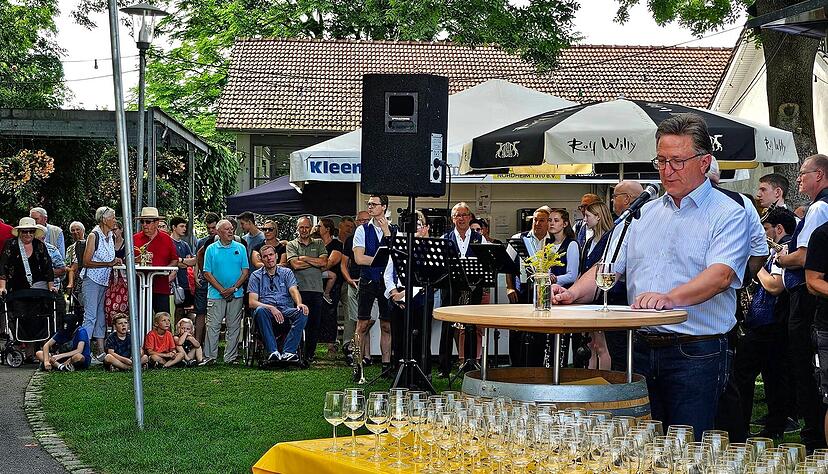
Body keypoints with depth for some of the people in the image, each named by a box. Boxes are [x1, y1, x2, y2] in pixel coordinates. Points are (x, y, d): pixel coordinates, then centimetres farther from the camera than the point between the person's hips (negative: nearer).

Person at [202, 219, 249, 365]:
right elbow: (207, 273, -1)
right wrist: (221, 290, -10)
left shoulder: (240, 248, 6)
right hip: (216, 295, -2)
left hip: (236, 295, 2)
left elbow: (245, 271, 3)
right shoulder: (211, 249, 2)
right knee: (213, 326, -3)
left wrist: (234, 288, -9)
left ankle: (231, 357, 11)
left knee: (234, 327, 5)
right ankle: (209, 356, 2)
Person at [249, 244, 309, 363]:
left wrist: (299, 303, -24)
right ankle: (273, 352, -41)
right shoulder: (256, 276, 12)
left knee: (303, 313, -29)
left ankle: (287, 352, -36)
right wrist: (270, 308, -18)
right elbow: (252, 302, 0)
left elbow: (294, 290, 0)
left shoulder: (286, 272, 17)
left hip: (286, 310, 1)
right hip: (267, 311, -1)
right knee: (260, 311, -36)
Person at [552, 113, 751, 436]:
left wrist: (670, 298, -35)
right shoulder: (644, 214, 16)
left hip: (696, 353, -5)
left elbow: (721, 275, -19)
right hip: (642, 347, 6)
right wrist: (575, 294, -6)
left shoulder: (728, 214, -3)